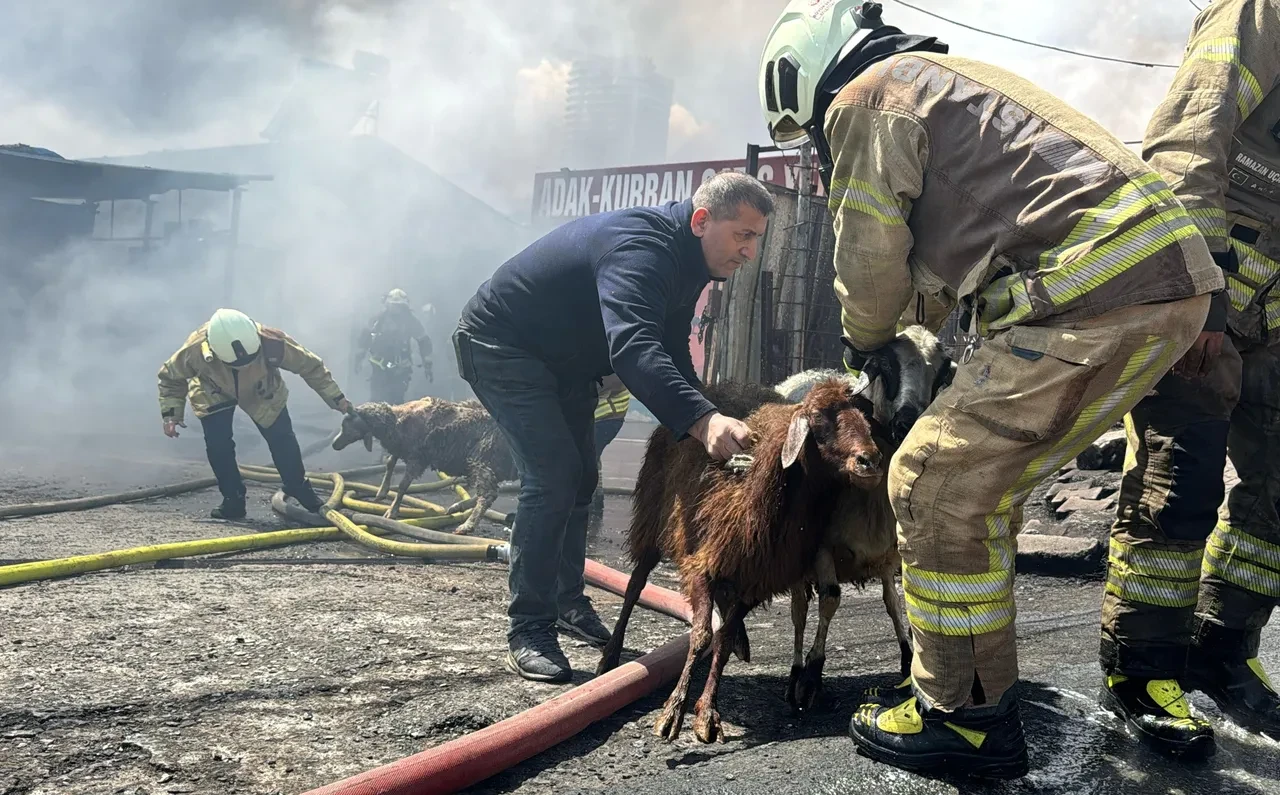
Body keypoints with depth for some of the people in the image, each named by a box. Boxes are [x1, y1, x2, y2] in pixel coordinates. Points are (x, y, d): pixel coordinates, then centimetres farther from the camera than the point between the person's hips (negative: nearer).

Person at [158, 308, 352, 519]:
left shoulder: (272, 343, -40)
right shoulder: (195, 350, -39)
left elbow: (311, 366, -23)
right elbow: (170, 377, -15)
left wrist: (336, 398, -18)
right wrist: (171, 413, -25)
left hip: (261, 392, 0)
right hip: (214, 395, 0)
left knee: (281, 438, -3)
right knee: (218, 445, -14)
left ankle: (299, 489, 18)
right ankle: (233, 500, 4)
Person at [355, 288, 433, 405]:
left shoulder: (410, 321, -9)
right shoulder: (378, 320, -6)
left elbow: (424, 341, 0)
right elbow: (364, 337, 8)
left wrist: (427, 365, -1)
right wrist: (358, 360, 11)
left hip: (400, 370, -1)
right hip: (379, 368, 1)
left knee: (396, 402, -10)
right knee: (376, 401, -5)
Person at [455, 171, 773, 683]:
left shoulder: (685, 261, -1)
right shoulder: (641, 248, -33)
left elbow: (672, 357, 6)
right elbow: (632, 348, -50)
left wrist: (708, 426, -7)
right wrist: (702, 420, -63)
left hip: (564, 360, 10)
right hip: (499, 346, -10)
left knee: (580, 477, 14)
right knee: (551, 477, -19)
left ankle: (568, 601, 29)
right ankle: (528, 632, -12)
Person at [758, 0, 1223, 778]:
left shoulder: (864, 98, 1)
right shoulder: (947, 79, 30)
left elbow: (872, 261, 1)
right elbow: (942, 253, 33)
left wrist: (865, 343, 19)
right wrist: (907, 336, 37)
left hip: (1092, 290, -10)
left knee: (937, 487, -3)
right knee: (981, 490, 16)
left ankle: (967, 716, 5)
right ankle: (967, 689, 24)